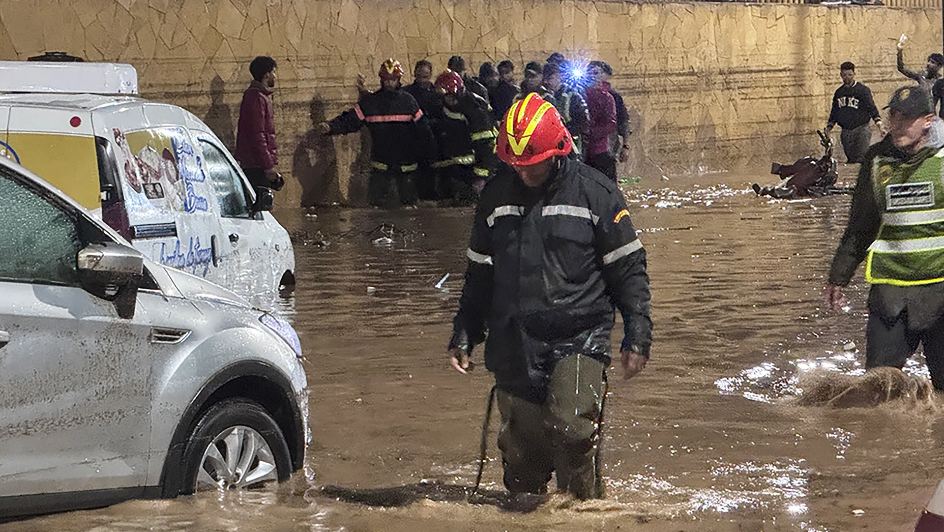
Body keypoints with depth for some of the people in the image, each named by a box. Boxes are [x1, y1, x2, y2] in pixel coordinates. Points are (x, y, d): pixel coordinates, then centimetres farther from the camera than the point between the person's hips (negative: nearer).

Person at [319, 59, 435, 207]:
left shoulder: (408, 101, 2)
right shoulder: (370, 102, 1)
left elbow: (423, 130, 4)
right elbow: (349, 120, -6)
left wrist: (431, 155, 2)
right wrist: (330, 127, -23)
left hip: (406, 166, 0)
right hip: (380, 165, 0)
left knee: (409, 203, 7)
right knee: (377, 204, -1)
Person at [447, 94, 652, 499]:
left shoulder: (594, 192, -3)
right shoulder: (496, 196, 9)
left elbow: (629, 269, 1)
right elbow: (479, 273, 19)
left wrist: (637, 337, -3)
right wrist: (464, 335, 15)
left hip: (580, 338, -4)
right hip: (514, 345, 4)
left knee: (571, 428, -22)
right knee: (522, 448, 4)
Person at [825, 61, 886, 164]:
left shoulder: (863, 90, -1)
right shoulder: (838, 92, 15)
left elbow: (872, 108, -6)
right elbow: (834, 113, 23)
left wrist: (880, 125, -17)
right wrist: (828, 128, 15)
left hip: (861, 130, -5)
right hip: (845, 132, 5)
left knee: (862, 159, -15)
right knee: (851, 160, 5)